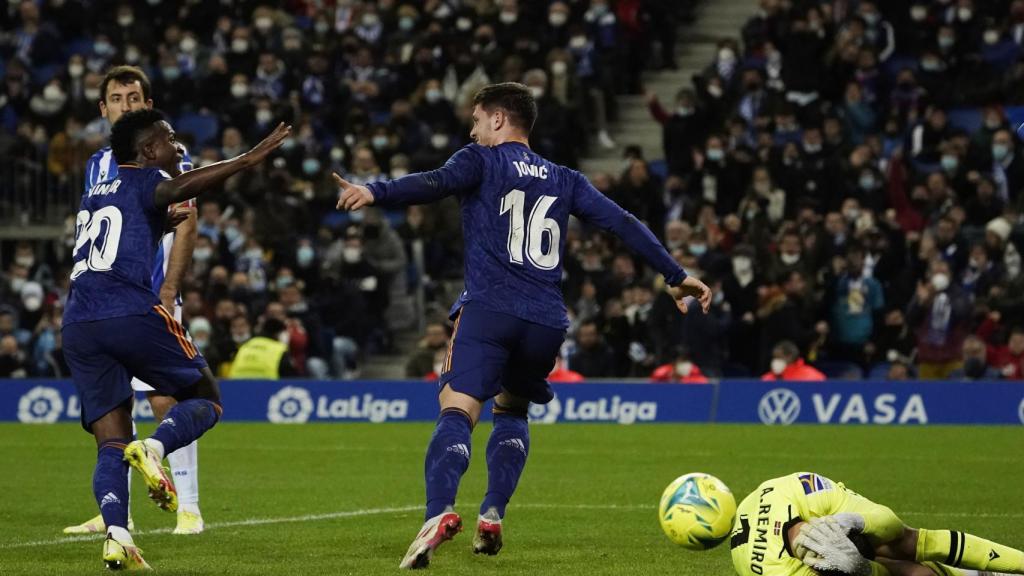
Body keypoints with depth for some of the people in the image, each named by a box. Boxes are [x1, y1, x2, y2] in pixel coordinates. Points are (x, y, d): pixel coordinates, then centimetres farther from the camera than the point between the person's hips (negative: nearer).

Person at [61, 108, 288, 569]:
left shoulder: (93, 197, 28)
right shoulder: (142, 180, 7)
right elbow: (178, 187, -17)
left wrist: (161, 224, 55)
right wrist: (246, 161, -24)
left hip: (77, 325, 6)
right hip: (131, 314, -6)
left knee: (112, 444, 6)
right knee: (205, 400, 11)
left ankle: (116, 535, -18)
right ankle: (153, 448, -19)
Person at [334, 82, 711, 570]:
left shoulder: (482, 161, 9)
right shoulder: (564, 181, 23)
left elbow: (434, 184, -11)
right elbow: (623, 223, 19)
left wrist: (375, 193, -25)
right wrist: (676, 277, 23)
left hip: (488, 310, -5)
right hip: (547, 323, 5)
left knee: (457, 411, -15)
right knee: (512, 410, 26)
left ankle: (439, 514, -39)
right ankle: (492, 516, 9)